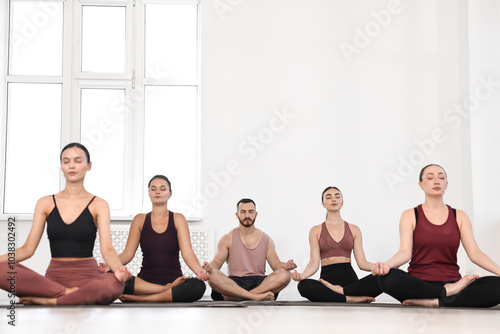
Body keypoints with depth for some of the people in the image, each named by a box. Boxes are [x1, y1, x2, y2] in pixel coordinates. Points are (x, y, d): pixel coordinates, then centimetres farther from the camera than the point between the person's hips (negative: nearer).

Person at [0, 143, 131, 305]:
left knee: (115, 283, -38)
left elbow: (107, 249, -8)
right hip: (54, 276, 2)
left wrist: (118, 268, -31)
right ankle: (66, 293, -23)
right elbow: (28, 248, 6)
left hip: (87, 276, -1)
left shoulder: (98, 205, 5)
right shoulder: (45, 203, 11)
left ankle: (49, 301, -23)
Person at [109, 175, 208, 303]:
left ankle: (141, 299, -26)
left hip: (173, 280, 0)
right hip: (145, 281, 0)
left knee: (198, 286, -34)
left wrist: (199, 271, -27)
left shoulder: (178, 219, 7)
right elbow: (128, 253, 2)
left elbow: (187, 252, -6)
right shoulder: (140, 220, 10)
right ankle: (168, 289, -22)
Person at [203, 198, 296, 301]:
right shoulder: (227, 239, 11)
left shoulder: (266, 240, 15)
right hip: (234, 283, -2)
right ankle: (256, 296, -37)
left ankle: (235, 297, -33)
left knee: (285, 275, -28)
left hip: (259, 283, 2)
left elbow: (275, 264, 8)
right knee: (213, 276, -33)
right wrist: (210, 267, -24)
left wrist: (285, 266, -16)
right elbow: (217, 262, 2)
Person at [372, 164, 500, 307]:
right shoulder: (410, 216, 8)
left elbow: (474, 253, 3)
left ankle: (435, 302, -29)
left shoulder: (459, 217, 15)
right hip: (419, 284, -2)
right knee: (387, 277, -35)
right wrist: (386, 265, -29)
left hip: (452, 282, 2)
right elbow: (405, 252, -6)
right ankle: (448, 292, -24)